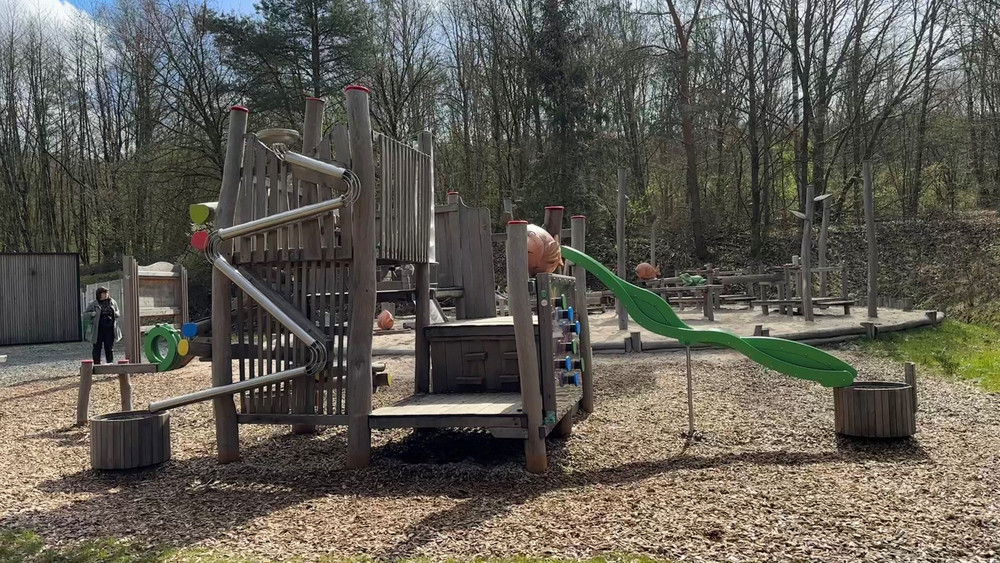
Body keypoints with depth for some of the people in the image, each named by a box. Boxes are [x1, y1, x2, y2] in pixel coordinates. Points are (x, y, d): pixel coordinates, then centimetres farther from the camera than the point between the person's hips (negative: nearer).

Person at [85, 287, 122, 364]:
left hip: (109, 329, 2)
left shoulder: (112, 302, 8)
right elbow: (86, 313, 4)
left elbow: (117, 313, 18)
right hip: (98, 330, -2)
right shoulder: (94, 304, 0)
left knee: (110, 348, 7)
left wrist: (113, 313, -3)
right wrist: (94, 314, -14)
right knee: (97, 347, 3)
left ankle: (111, 363, 14)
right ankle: (97, 364, 10)